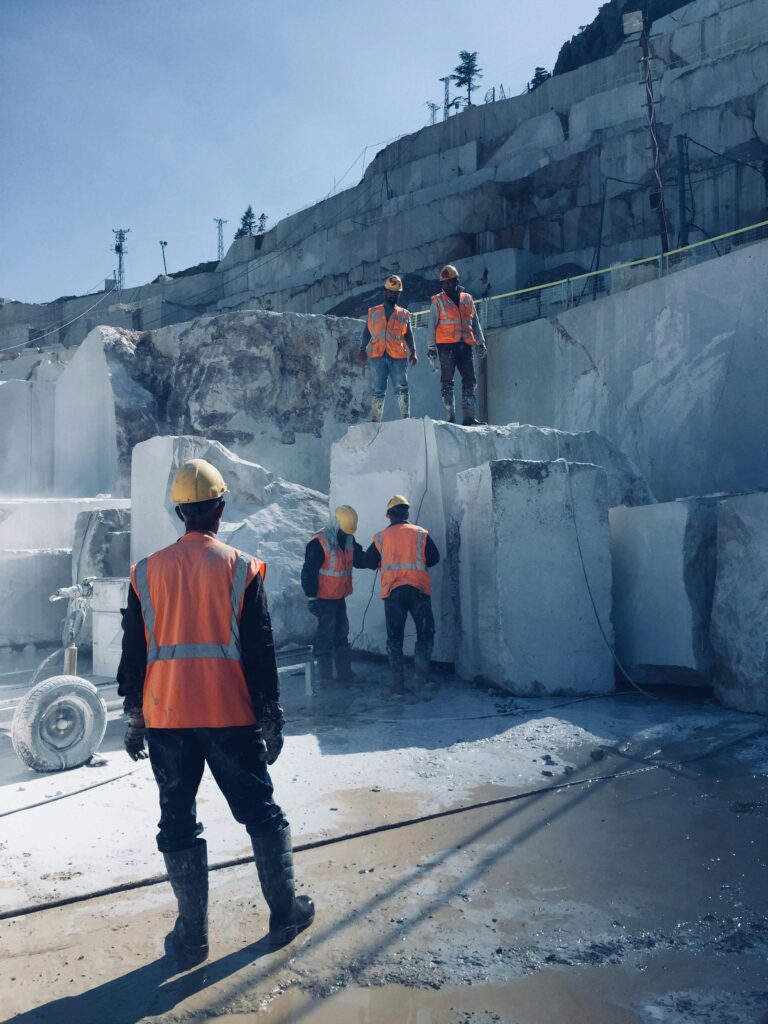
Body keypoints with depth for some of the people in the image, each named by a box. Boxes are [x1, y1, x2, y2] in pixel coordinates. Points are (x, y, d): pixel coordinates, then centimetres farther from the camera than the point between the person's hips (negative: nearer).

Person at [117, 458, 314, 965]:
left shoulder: (147, 571, 2)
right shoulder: (241, 567, -5)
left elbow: (133, 651, 5)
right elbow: (261, 650, -5)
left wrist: (135, 718, 14)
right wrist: (271, 718, 2)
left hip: (165, 717, 2)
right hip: (230, 715, -2)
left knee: (178, 822, 11)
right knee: (261, 813, 13)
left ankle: (192, 935, 17)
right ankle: (285, 912, 22)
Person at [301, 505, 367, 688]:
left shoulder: (349, 540, 4)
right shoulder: (319, 543, -19)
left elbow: (360, 561, 10)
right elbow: (308, 572, -18)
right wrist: (311, 597, -18)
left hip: (340, 597, 8)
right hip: (325, 598, -8)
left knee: (342, 633, 14)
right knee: (326, 635, -6)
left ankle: (344, 673, 24)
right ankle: (325, 676, 2)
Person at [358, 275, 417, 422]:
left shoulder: (404, 314, 17)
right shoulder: (373, 312, 17)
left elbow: (408, 334, 12)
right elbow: (367, 331, 13)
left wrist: (413, 351, -3)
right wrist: (362, 349, 0)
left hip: (398, 356, 0)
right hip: (377, 355, 0)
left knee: (401, 388, -7)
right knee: (378, 389, 0)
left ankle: (405, 418, -7)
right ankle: (375, 421, 1)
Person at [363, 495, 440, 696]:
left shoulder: (381, 537, 4)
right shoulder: (420, 533, 2)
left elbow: (369, 562, 10)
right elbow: (434, 558, 5)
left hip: (392, 591, 1)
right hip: (418, 589, -1)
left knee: (395, 638, 8)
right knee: (425, 633, 12)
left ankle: (398, 683, 6)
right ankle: (421, 671, -4)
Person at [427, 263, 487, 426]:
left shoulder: (468, 299, 15)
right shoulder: (438, 302, 6)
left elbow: (475, 323, 18)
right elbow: (432, 325, 4)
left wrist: (481, 343, 12)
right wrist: (431, 347, -5)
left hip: (465, 345, 3)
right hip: (446, 346, -3)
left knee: (470, 381, -2)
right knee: (447, 381, -4)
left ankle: (468, 417, -1)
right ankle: (450, 417, -1)